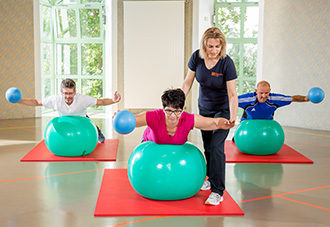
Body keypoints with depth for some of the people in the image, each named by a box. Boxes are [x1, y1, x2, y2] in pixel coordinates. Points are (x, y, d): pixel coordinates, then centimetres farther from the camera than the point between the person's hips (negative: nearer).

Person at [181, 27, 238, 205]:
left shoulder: (227, 63, -25)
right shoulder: (197, 57, -14)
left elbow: (232, 94, -26)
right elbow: (188, 82, -2)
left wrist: (233, 117, -39)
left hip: (223, 110, -5)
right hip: (204, 108, 5)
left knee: (216, 146, -16)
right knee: (207, 146, 16)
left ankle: (217, 192, -12)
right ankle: (211, 177, 39)